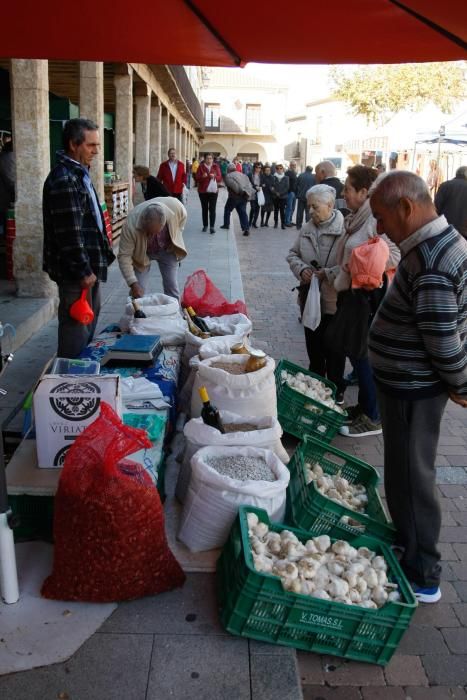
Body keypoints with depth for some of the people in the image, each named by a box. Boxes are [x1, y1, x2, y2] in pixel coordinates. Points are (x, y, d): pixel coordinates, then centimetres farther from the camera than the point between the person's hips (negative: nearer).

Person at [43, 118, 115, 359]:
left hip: (89, 263, 11)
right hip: (75, 269, -11)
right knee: (76, 325, 0)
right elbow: (69, 233, -24)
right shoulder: (64, 180, -21)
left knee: (90, 317, 22)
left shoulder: (78, 173, 12)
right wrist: (83, 271, -21)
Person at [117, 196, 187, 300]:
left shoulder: (175, 206, -33)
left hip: (168, 250, 2)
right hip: (141, 253, -2)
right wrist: (133, 283, -37)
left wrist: (175, 239, -8)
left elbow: (182, 217, -7)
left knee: (172, 287, 3)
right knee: (138, 292, -8)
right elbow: (124, 256, -31)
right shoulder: (131, 225, -38)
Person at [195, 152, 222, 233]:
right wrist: (202, 176, -21)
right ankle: (205, 225, 16)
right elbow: (197, 178, -1)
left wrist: (214, 176, -19)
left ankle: (212, 226, -10)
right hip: (203, 191, 1)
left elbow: (220, 178, 1)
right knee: (204, 208, 7)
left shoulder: (216, 167, 4)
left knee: (212, 209, -8)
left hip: (213, 190, -1)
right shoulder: (201, 167, 2)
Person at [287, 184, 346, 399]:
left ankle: (336, 391, 25)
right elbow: (292, 254, 14)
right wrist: (301, 268, -6)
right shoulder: (307, 228, 5)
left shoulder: (344, 229, -17)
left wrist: (327, 274, -23)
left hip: (334, 300, -6)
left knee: (334, 349, 8)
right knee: (313, 346, 21)